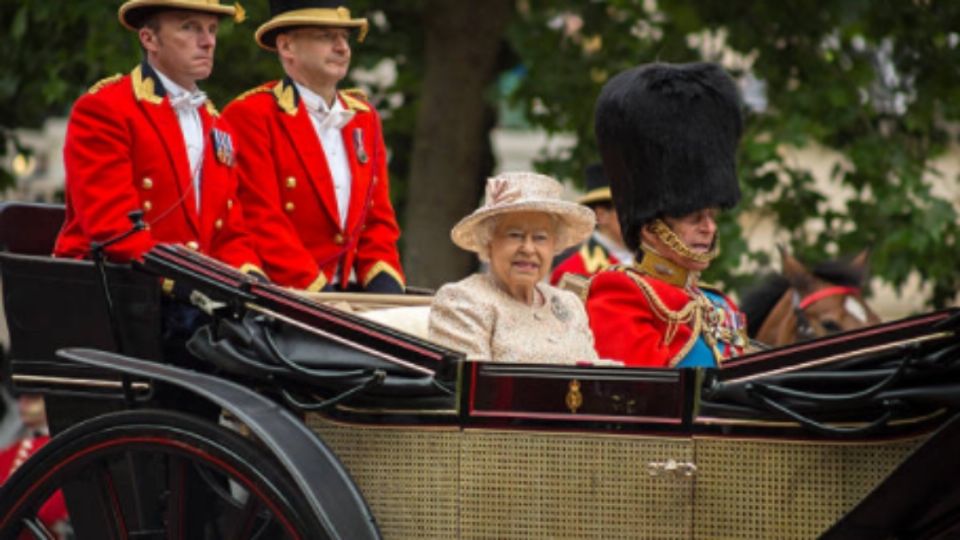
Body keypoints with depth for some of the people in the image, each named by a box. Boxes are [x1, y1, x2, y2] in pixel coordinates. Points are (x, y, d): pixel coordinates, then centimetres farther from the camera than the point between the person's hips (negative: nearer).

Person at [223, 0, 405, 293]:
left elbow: (378, 217, 17)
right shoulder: (249, 115, -4)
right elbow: (260, 222, -10)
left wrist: (384, 283, -1)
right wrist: (316, 289, -16)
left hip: (353, 294, 7)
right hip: (282, 299, -7)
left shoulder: (365, 117, 18)